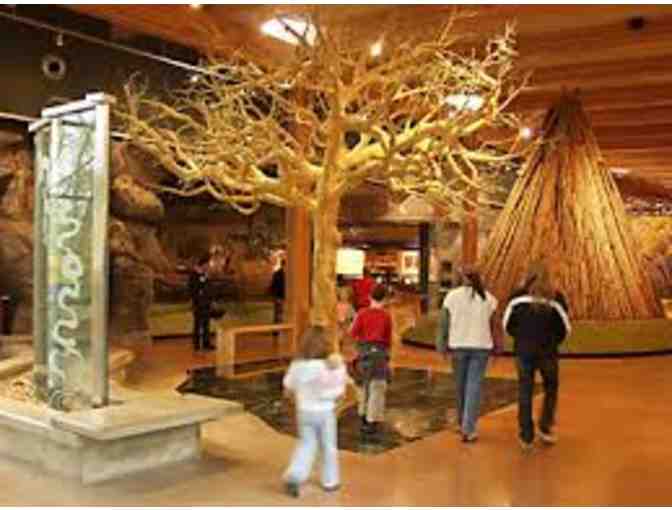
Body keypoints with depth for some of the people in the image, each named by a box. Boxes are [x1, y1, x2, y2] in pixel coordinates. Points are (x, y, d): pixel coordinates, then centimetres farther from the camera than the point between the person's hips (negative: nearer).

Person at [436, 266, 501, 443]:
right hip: (481, 346, 0)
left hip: (459, 346, 1)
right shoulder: (488, 298, 2)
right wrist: (498, 346, 11)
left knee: (460, 384, 16)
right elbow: (494, 325, 3)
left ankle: (462, 422, 30)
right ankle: (468, 429, -7)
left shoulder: (452, 296, -1)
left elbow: (444, 322, -3)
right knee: (474, 387, -1)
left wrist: (442, 345, 2)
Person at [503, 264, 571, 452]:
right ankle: (545, 427, 17)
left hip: (523, 350, 1)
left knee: (525, 392, 8)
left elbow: (507, 323, 2)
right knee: (551, 389, 21)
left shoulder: (517, 297, -1)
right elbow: (565, 328, -2)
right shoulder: (556, 298, -4)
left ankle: (526, 437, 10)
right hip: (547, 351, -1)